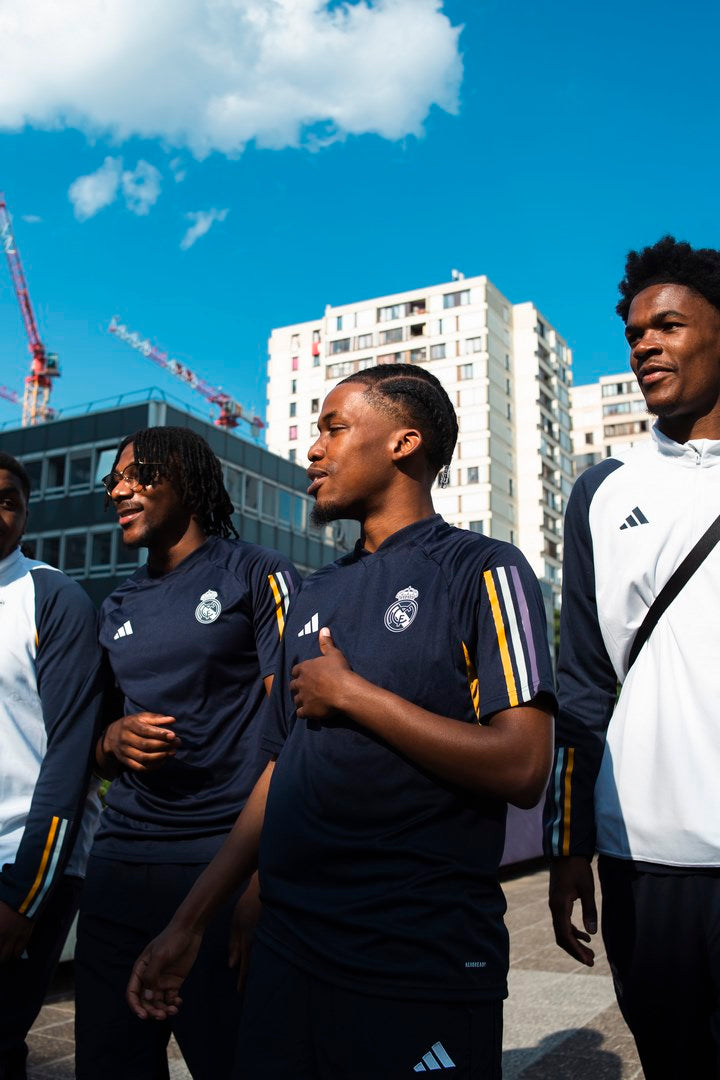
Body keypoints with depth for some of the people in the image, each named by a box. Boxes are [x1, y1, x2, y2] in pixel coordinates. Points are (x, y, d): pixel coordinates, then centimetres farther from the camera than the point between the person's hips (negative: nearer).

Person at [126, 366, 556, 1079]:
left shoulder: (482, 571, -7)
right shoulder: (313, 596, 13)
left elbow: (522, 769, -19)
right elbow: (281, 773, 14)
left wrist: (351, 693, -14)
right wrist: (190, 921, 12)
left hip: (422, 968, -5)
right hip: (285, 953, 6)